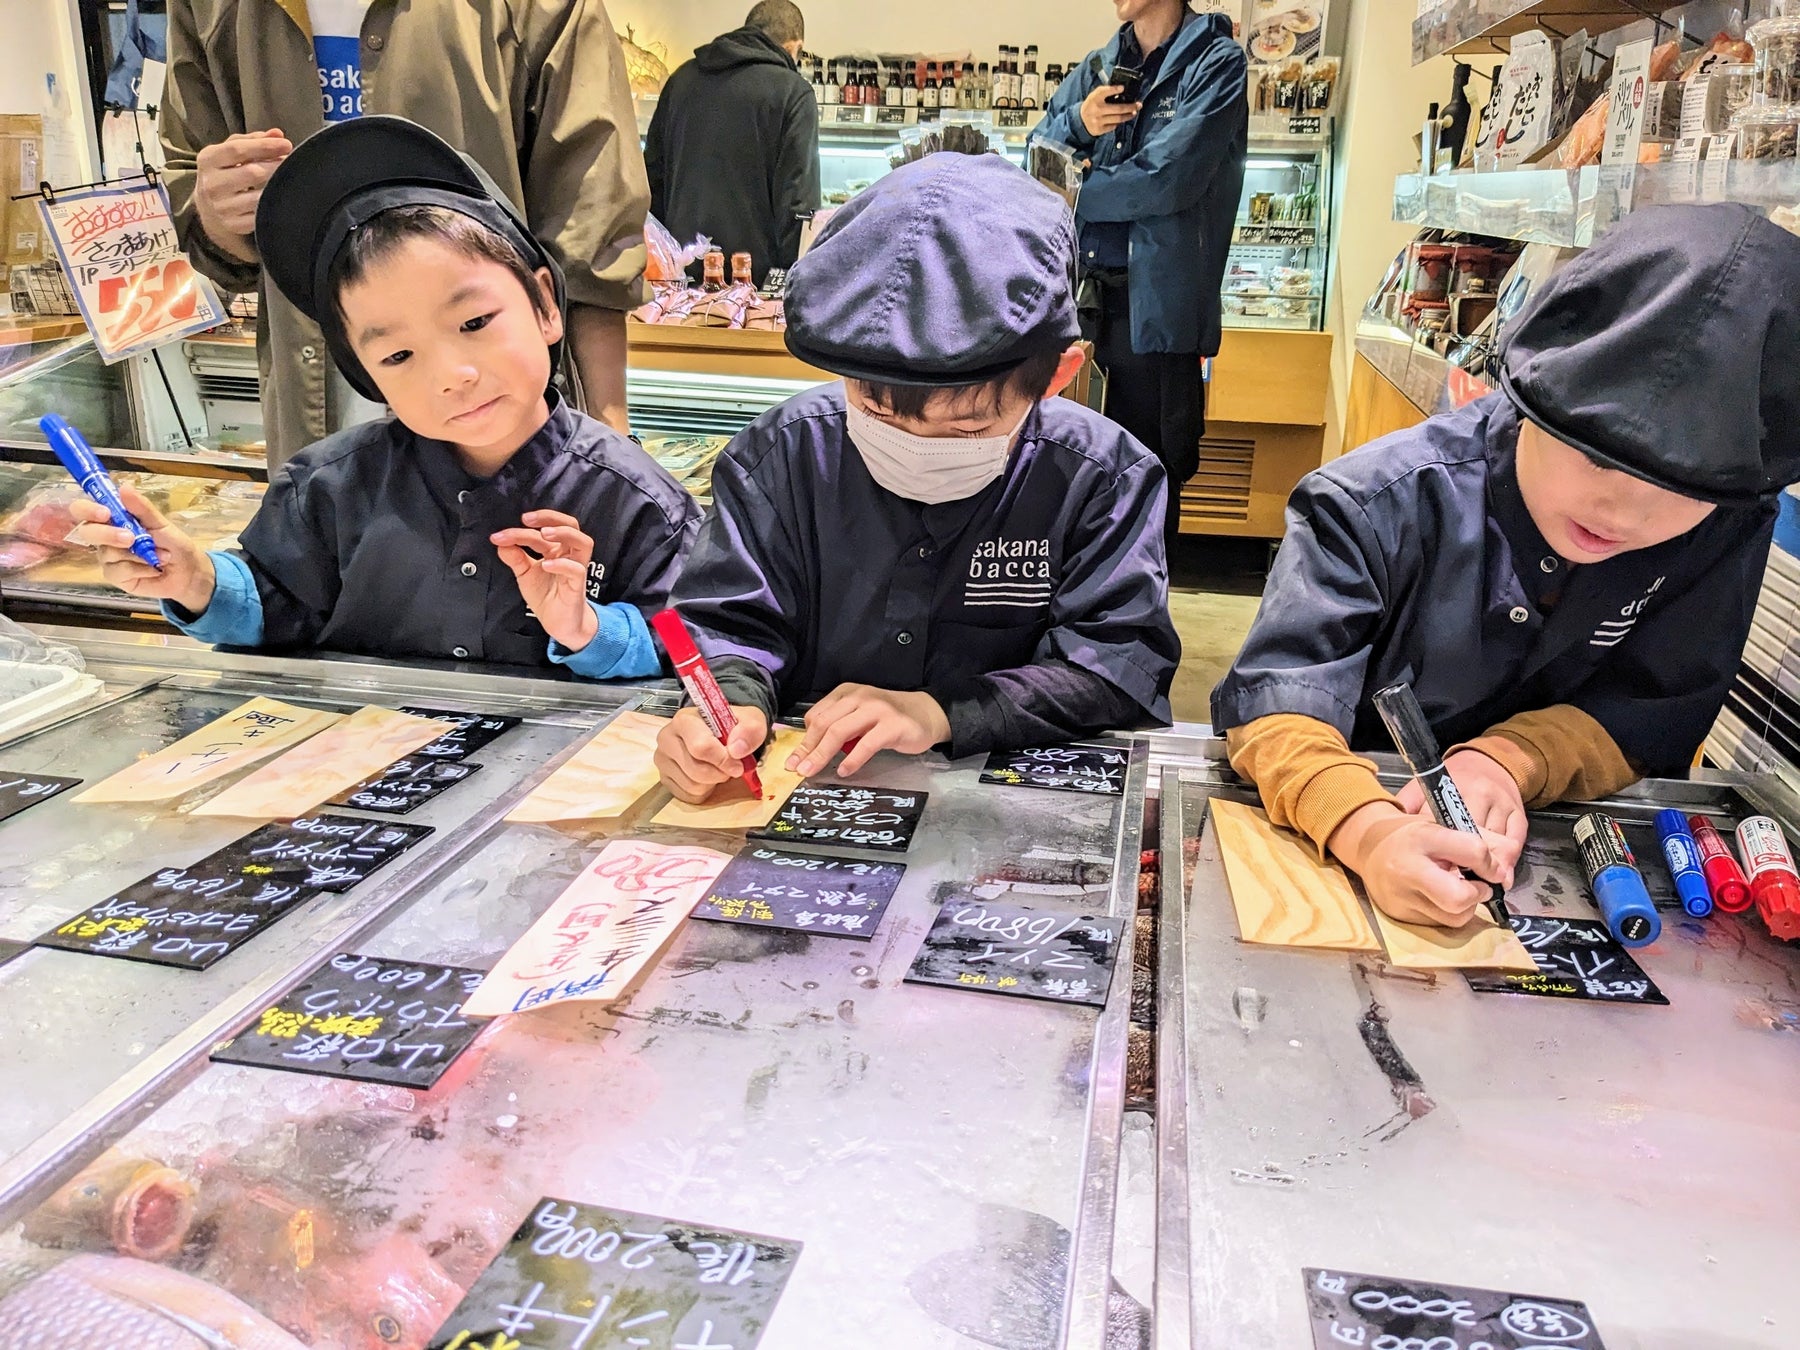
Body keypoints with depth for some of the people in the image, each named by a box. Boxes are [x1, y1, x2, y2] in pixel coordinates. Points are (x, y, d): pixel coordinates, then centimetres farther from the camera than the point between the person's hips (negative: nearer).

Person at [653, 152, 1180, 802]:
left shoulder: (1102, 476, -8)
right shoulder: (784, 451, -3)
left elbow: (1124, 658, -12)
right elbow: (732, 620, -1)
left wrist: (943, 712, -24)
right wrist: (732, 701, -24)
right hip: (803, 781, 1)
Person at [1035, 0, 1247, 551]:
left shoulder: (1216, 63, -3)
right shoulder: (1098, 69, 15)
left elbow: (1166, 180, -15)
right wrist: (1077, 122, -8)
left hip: (1154, 303, -5)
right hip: (1081, 292, 6)